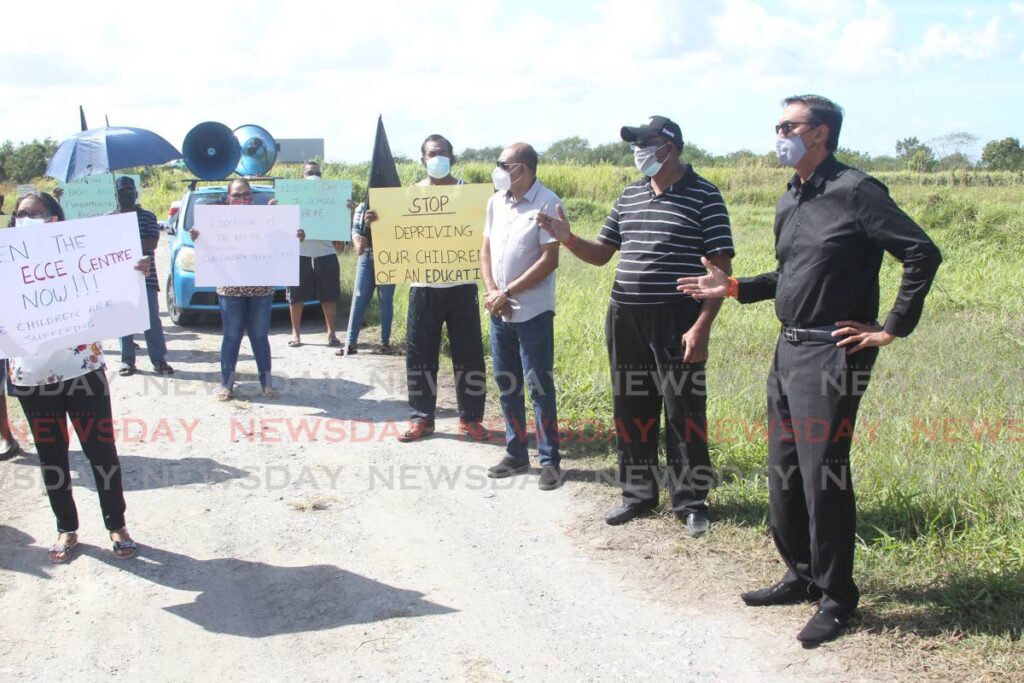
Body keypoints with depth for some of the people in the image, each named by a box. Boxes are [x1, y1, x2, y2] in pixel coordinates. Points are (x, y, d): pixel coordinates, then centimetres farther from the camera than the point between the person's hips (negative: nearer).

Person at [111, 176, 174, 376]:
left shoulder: (148, 217, 4)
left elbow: (152, 243, -8)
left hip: (145, 276, -2)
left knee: (152, 319, -1)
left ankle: (159, 360, 4)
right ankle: (127, 361, 12)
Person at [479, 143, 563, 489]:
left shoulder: (547, 203, -12)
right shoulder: (496, 202, 8)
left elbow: (549, 260, -15)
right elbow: (486, 250, 12)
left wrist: (508, 293, -15)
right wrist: (491, 292, -4)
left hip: (533, 313, -6)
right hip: (499, 312, 7)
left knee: (540, 386, -1)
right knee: (506, 385, 12)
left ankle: (549, 460, 9)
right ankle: (516, 454, 24)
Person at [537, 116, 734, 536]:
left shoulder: (704, 196, -6)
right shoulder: (629, 197, 11)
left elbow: (721, 268, -9)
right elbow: (602, 253, 17)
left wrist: (702, 326, -17)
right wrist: (568, 239, -4)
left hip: (677, 320, -6)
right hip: (625, 319, 6)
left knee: (683, 414, 2)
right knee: (631, 411, 12)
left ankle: (690, 501, 15)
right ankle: (638, 493, 26)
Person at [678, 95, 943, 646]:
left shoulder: (855, 191, -12)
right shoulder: (789, 201, 14)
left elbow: (922, 254, -15)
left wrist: (892, 329, -14)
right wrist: (733, 288, 13)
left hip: (832, 354, -9)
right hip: (788, 350, 9)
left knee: (823, 474, -4)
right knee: (784, 473, 14)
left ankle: (836, 597, 10)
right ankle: (802, 575, 30)